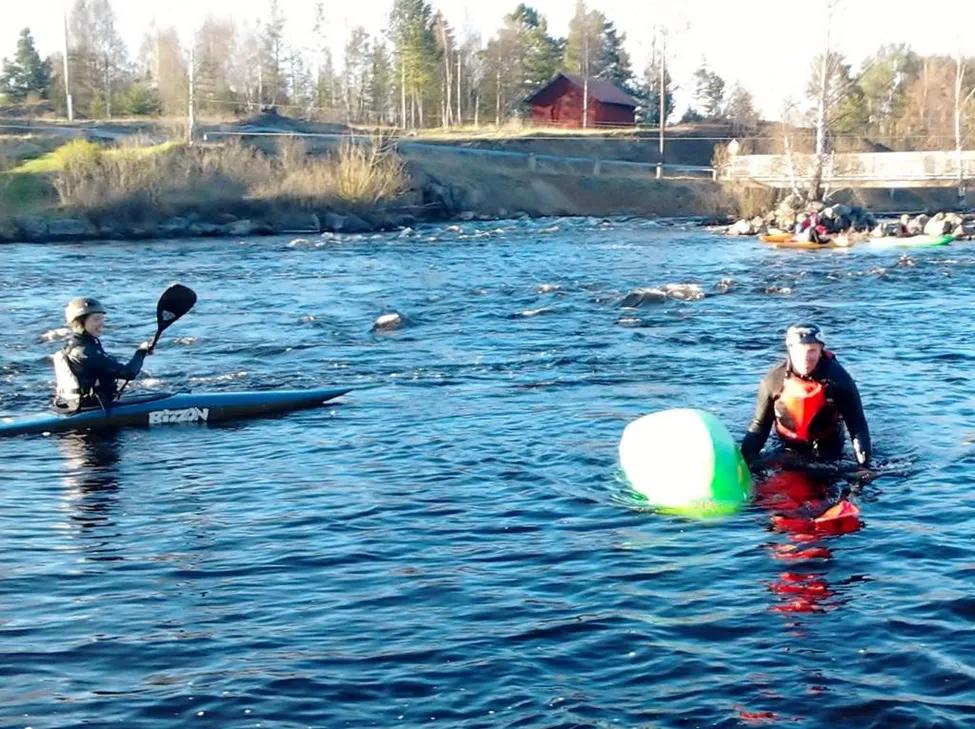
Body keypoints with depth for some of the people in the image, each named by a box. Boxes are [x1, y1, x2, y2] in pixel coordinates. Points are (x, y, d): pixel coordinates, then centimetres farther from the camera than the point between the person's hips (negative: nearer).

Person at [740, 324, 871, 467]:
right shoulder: (773, 380, -18)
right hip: (788, 453, 1)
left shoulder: (839, 379, -22)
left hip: (829, 456, -1)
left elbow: (858, 425, -16)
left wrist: (865, 467, -25)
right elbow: (759, 426, -6)